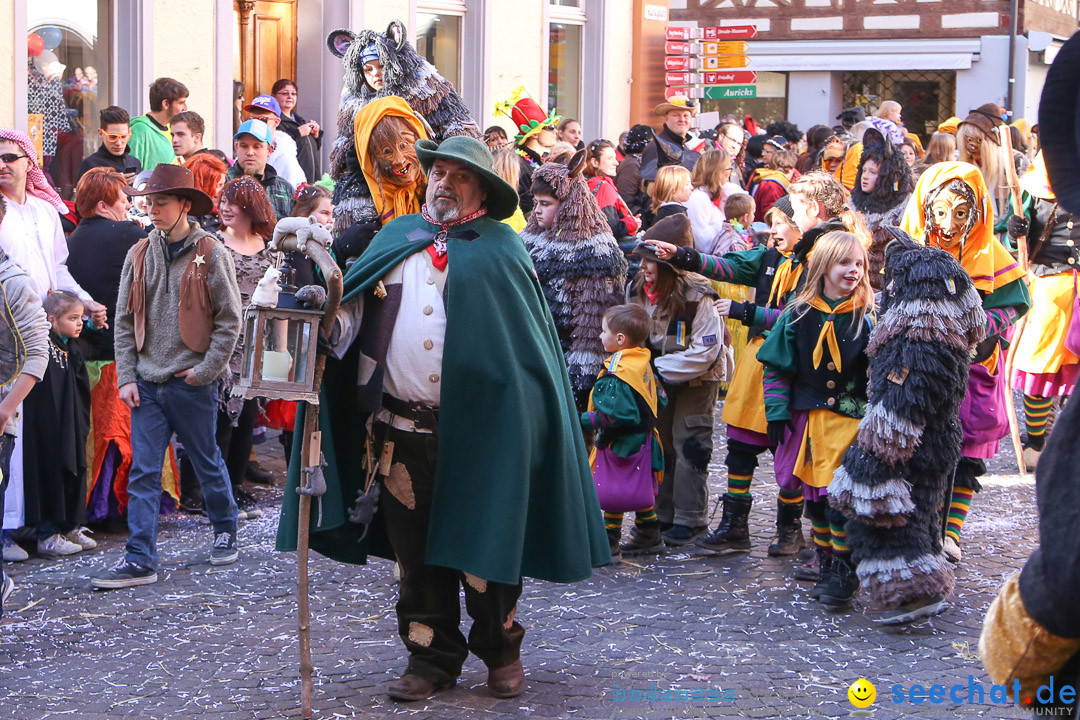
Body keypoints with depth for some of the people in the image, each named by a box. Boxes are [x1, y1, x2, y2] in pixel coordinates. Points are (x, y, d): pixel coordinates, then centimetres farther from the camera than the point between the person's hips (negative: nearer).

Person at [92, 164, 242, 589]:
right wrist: (126, 377, 1)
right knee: (142, 473, -2)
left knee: (207, 463, 12)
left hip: (192, 382, -3)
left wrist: (205, 369, -10)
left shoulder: (210, 254, -5)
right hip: (147, 382, 4)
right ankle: (140, 560, -3)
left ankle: (225, 532, 33)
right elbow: (125, 321, 9)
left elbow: (229, 319, -5)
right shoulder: (139, 255, 7)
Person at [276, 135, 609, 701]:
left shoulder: (498, 247, 5)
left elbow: (527, 337, 1)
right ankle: (433, 656, 20)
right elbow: (354, 308, 10)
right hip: (403, 427, 3)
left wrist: (518, 418, -7)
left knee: (484, 544, 3)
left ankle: (501, 652, 20)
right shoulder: (397, 237, 15)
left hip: (477, 430, -3)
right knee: (416, 548, 7)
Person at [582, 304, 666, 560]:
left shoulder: (616, 375, -22)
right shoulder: (644, 364, 7)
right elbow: (659, 401, 13)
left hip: (621, 445, -10)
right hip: (643, 441, 10)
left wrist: (585, 420, -21)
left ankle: (609, 547, 2)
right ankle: (651, 539, 31)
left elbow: (618, 414, -28)